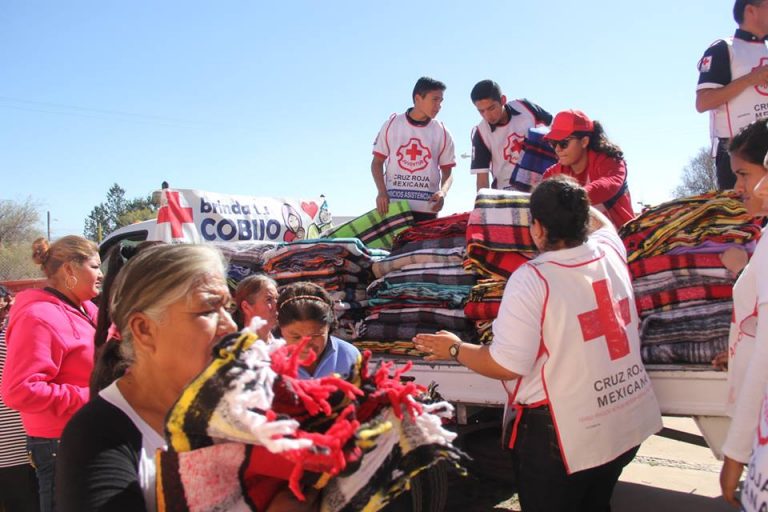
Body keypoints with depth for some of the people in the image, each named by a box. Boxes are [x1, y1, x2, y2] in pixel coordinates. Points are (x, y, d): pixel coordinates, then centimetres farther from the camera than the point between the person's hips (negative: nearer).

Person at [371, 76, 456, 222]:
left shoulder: (442, 132, 7)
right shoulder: (392, 125, 5)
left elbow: (447, 171, 10)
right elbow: (377, 162, 8)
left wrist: (443, 192, -12)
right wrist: (382, 191, -8)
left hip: (427, 208, 1)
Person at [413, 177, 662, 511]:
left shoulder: (532, 279, -21)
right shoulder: (610, 252, -2)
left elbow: (506, 366, -20)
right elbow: (601, 222, 24)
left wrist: (455, 350, -5)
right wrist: (575, 203, 40)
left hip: (563, 437, -6)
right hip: (628, 423, 7)